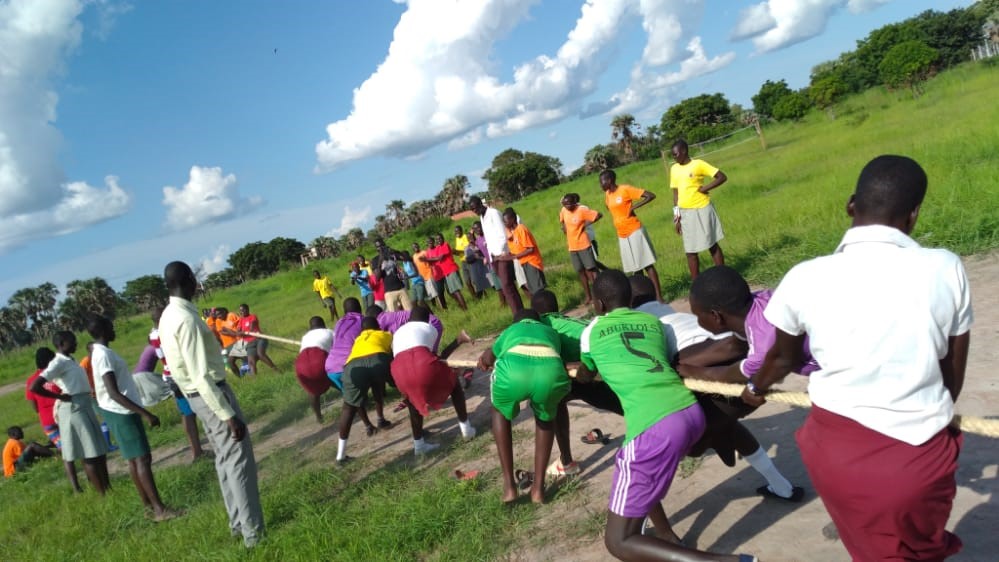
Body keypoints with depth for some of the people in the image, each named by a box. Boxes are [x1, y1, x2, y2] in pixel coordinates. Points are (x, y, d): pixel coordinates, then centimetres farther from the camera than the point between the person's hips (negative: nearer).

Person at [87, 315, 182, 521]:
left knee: (134, 459, 13)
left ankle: (148, 504, 20)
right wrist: (146, 413, -30)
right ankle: (159, 509, -8)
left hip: (120, 412, 10)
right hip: (122, 413, -10)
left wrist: (140, 412, 27)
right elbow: (114, 393, -28)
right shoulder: (104, 355, -21)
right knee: (142, 458, -9)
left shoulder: (100, 353, 12)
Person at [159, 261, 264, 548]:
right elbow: (202, 377, -26)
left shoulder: (168, 316, 7)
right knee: (239, 460, -2)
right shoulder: (187, 319, -24)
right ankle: (253, 530, 6)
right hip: (211, 394, -10)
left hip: (195, 395, 10)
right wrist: (229, 415, -24)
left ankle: (238, 523, 28)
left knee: (226, 459, 18)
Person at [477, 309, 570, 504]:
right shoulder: (550, 332, 43)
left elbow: (487, 358, 58)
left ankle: (509, 484, 28)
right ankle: (538, 487, 32)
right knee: (545, 418, 35)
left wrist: (485, 361, 80)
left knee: (500, 411, 34)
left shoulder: (509, 331, 42)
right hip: (550, 371, 1)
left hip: (513, 369, -1)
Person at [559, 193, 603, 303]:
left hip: (584, 245, -6)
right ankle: (588, 297, 18)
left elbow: (598, 215, -15)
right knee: (580, 272, 10)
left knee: (591, 269, -4)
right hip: (572, 247, 6)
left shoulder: (582, 210, -16)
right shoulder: (564, 210, 2)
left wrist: (587, 224, -15)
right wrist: (563, 226, 8)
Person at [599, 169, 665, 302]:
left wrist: (633, 207, -19)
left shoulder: (625, 189, -12)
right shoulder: (607, 194, 8)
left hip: (635, 232, -7)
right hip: (622, 236, 7)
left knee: (646, 264, -7)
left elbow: (651, 195, -15)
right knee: (634, 267, 8)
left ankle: (658, 296, -7)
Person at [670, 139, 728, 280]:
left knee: (712, 244, 4)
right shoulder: (674, 169, 8)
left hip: (702, 209, -5)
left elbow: (722, 177, -8)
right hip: (686, 213, 5)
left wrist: (705, 188, -16)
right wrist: (676, 216, 6)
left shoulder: (698, 164, -8)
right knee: (690, 250, 4)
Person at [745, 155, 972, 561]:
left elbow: (784, 357, 12)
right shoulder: (946, 269, -8)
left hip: (839, 449, 0)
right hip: (921, 452, 1)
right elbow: (954, 370, 6)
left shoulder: (806, 278, -8)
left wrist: (756, 388, 34)